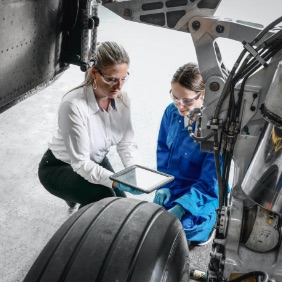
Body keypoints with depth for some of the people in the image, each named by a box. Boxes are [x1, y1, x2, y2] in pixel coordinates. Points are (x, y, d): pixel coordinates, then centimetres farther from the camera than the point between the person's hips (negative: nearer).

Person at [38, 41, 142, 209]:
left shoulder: (122, 99, -15)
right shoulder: (74, 105, -34)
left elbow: (126, 143, -11)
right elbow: (81, 163, -32)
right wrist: (116, 182, -43)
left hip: (96, 162, 6)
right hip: (59, 167, -6)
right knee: (104, 199, -28)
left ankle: (77, 196, 30)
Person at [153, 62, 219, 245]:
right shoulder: (171, 112, -8)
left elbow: (209, 183, -22)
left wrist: (180, 208, -31)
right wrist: (164, 185, -5)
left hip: (205, 194, -5)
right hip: (171, 187, 5)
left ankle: (208, 220, 8)